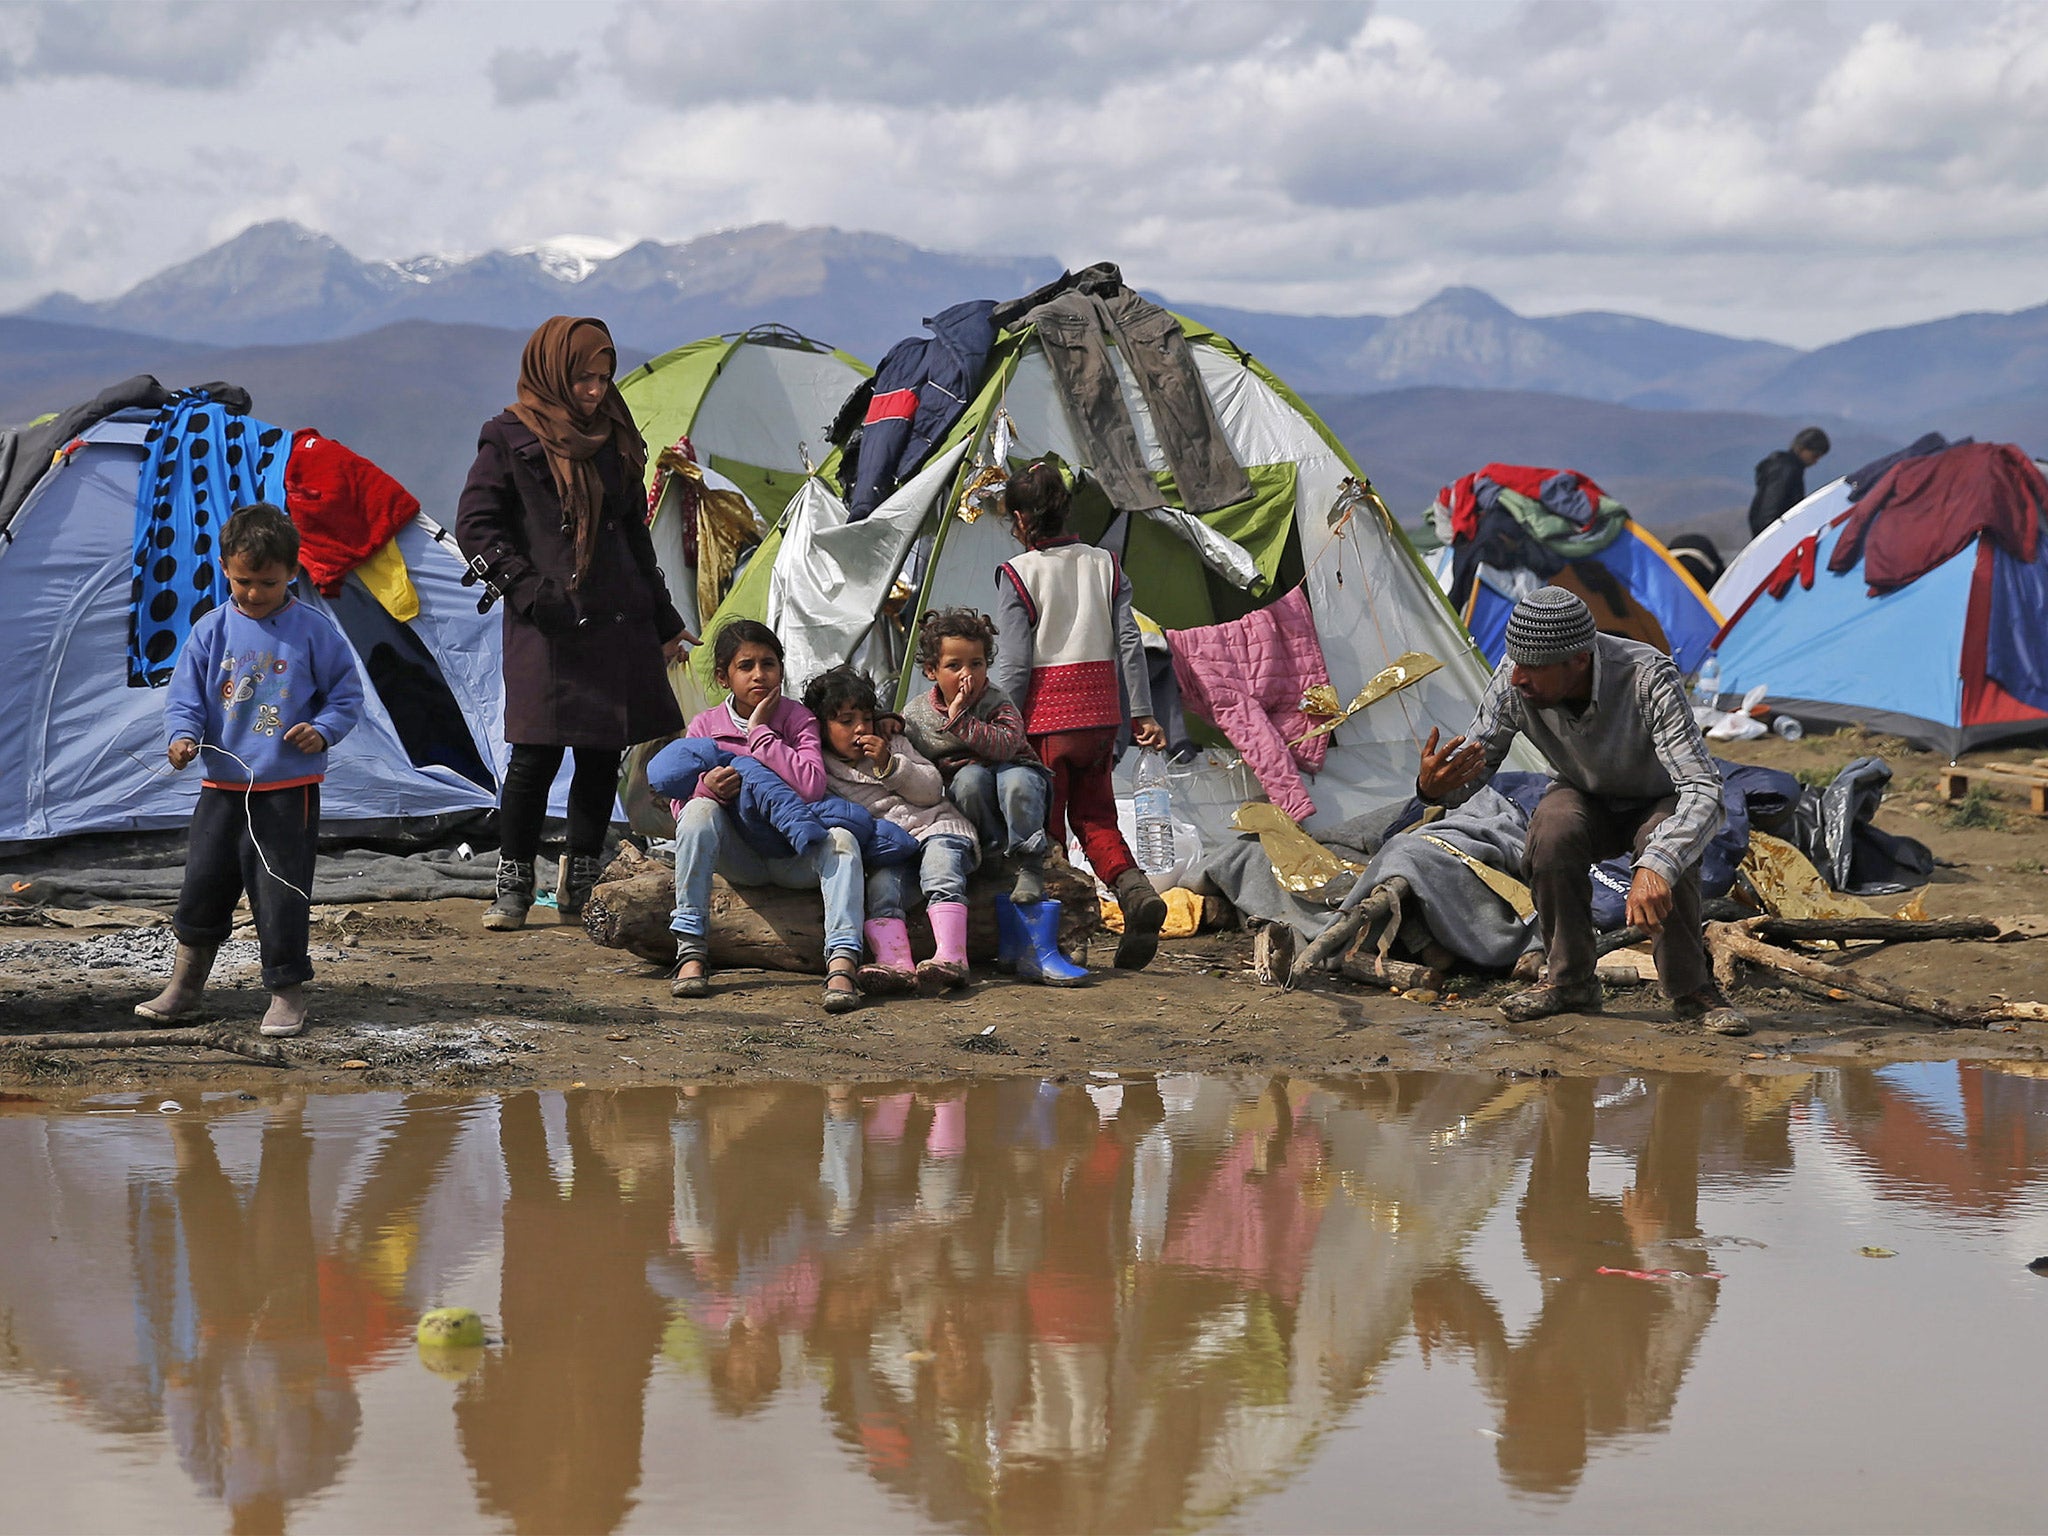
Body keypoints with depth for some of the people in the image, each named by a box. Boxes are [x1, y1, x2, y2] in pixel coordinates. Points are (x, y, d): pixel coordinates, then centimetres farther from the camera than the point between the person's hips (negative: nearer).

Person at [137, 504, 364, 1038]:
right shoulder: (212, 631, 2)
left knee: (281, 893, -3)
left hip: (289, 789, -3)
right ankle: (183, 989, 22)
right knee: (203, 884, 8)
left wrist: (322, 731, -14)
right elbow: (185, 694, 5)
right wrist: (183, 735, -14)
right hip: (223, 786, 3)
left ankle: (286, 993, 10)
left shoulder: (313, 631, -3)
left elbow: (347, 694, 4)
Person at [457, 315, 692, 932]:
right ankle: (513, 887, 6)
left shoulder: (612, 440, 16)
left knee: (604, 755, 5)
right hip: (548, 627, -5)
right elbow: (474, 527, -3)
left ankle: (580, 887, 15)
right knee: (537, 754, -8)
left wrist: (664, 621, 23)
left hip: (618, 625, 5)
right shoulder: (510, 439, 0)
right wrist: (527, 589, -14)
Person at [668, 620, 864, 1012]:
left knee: (841, 839, -31)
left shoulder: (796, 718, -3)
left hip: (793, 858, -1)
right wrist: (708, 788, -26)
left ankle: (841, 964, -46)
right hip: (739, 859, 1)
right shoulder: (705, 727, 1)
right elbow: (680, 810, -2)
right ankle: (691, 952, -29)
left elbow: (813, 787, -21)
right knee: (699, 811, -29)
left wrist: (760, 732, -17)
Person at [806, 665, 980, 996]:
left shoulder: (894, 746, 19)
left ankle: (951, 957, -48)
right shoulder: (823, 771, 15)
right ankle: (897, 964, -50)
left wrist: (890, 765, -3)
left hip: (934, 825, 0)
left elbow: (932, 790, 9)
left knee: (941, 876, -31)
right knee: (881, 884, -30)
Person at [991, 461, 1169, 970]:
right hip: (1100, 713, 5)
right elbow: (1129, 642, 5)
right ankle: (1135, 888, -10)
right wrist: (1141, 714, 10)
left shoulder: (1018, 574, -9)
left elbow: (1013, 664, -11)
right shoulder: (1104, 565, 6)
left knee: (1044, 824, 5)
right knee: (1095, 817, 15)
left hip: (1045, 717, -5)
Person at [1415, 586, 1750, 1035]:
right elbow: (1474, 766, -15)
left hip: (1660, 803, -3)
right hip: (1590, 802, 3)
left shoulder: (1647, 678, -38)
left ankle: (1692, 991, -15)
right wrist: (1435, 786, -41)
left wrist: (1656, 866, -61)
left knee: (1667, 851, -36)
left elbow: (1703, 790, -43)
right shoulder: (1513, 682, -26)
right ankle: (1569, 981, -15)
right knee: (1554, 825, -32)